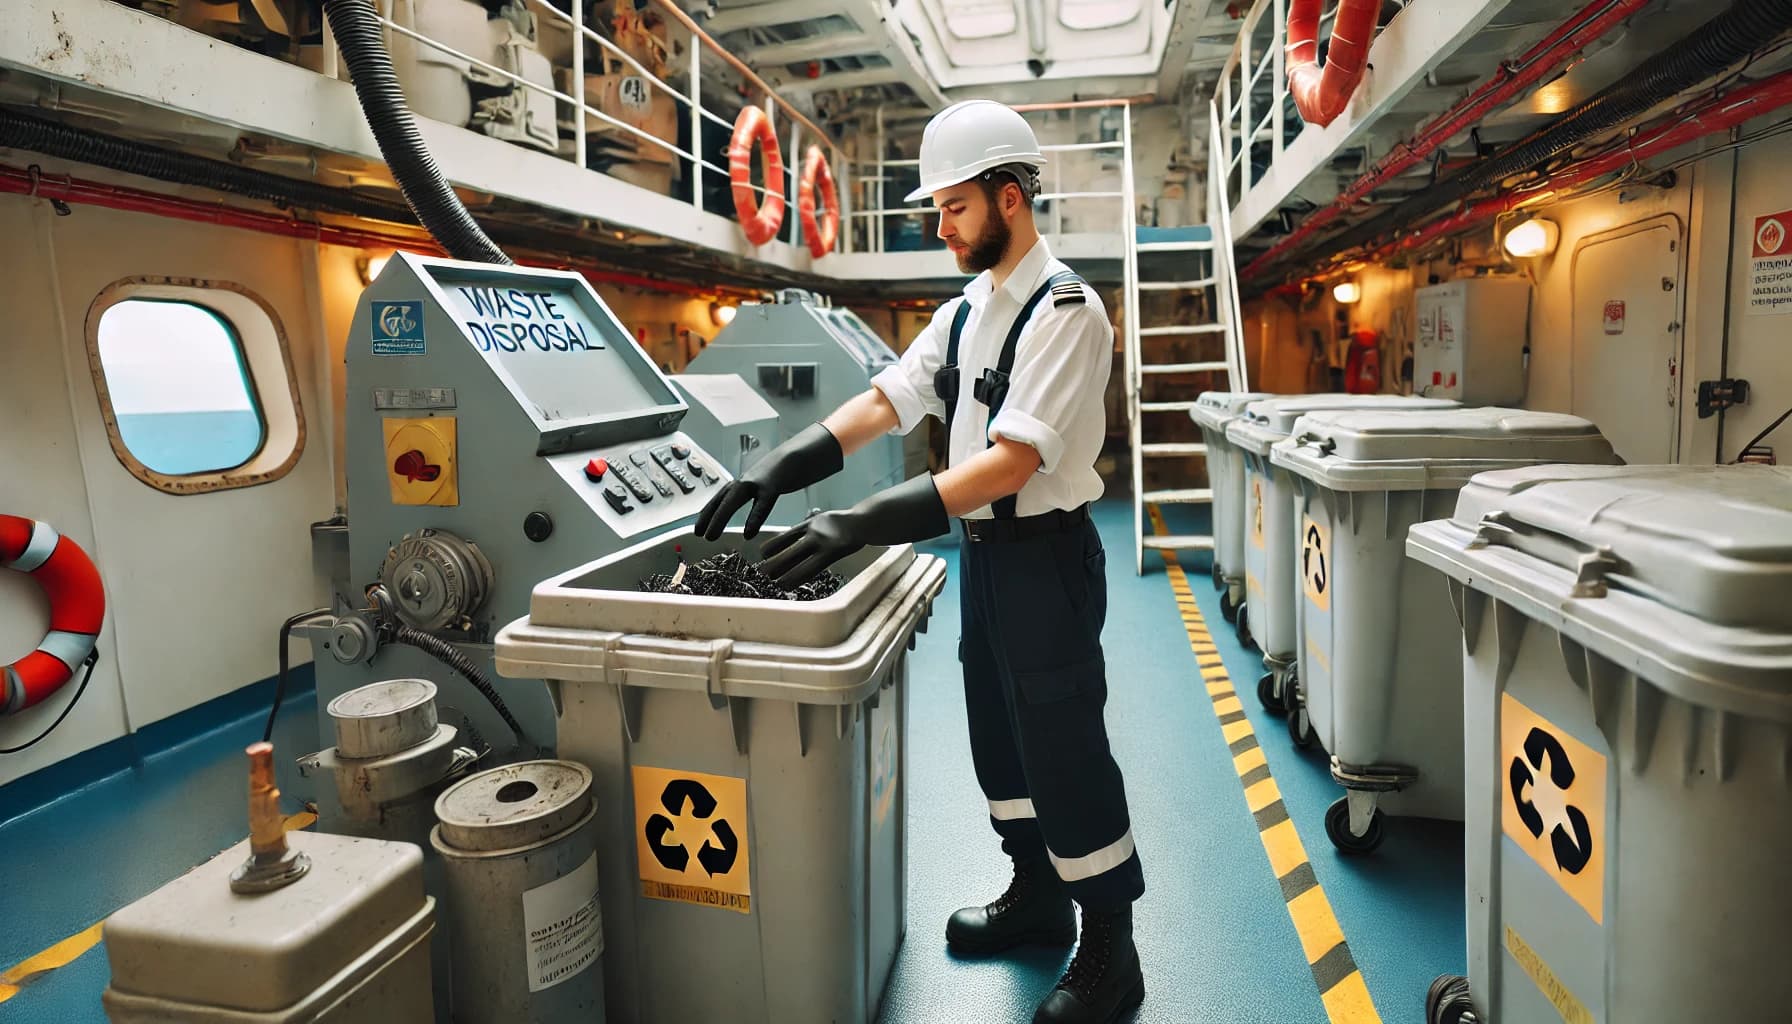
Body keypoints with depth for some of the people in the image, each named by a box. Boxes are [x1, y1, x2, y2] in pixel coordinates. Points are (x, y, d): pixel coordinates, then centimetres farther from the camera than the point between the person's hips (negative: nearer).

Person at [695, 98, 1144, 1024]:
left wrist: (862, 524, -33)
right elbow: (887, 400, 4)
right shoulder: (967, 310, 10)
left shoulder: (1064, 309, -18)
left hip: (1044, 557, -9)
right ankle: (1037, 896, 41)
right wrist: (780, 467, -10)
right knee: (1000, 739, 20)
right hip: (983, 553, 9)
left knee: (1064, 754, 3)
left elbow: (1013, 461, -27)